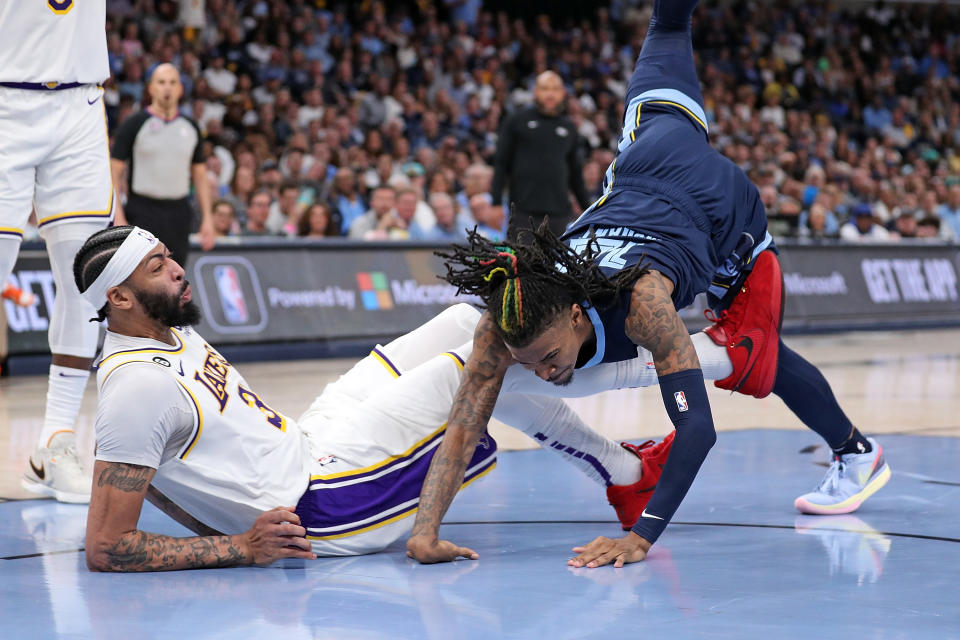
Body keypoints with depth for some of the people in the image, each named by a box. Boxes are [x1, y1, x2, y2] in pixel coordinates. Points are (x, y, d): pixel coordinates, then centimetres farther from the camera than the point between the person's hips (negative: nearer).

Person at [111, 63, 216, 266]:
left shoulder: (190, 128, 12)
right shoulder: (134, 125, -2)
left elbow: (200, 176, 16)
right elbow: (114, 173, -4)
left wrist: (207, 218, 9)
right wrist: (118, 218, -13)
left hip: (179, 215, 4)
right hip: (143, 212, -4)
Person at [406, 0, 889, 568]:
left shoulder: (641, 301, -47)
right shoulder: (508, 316, -36)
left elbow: (698, 425, -50)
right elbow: (462, 427, -36)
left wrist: (641, 538, -57)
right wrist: (426, 531, -48)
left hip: (725, 208, -3)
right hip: (640, 173, 4)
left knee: (756, 363, 9)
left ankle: (858, 456, 31)